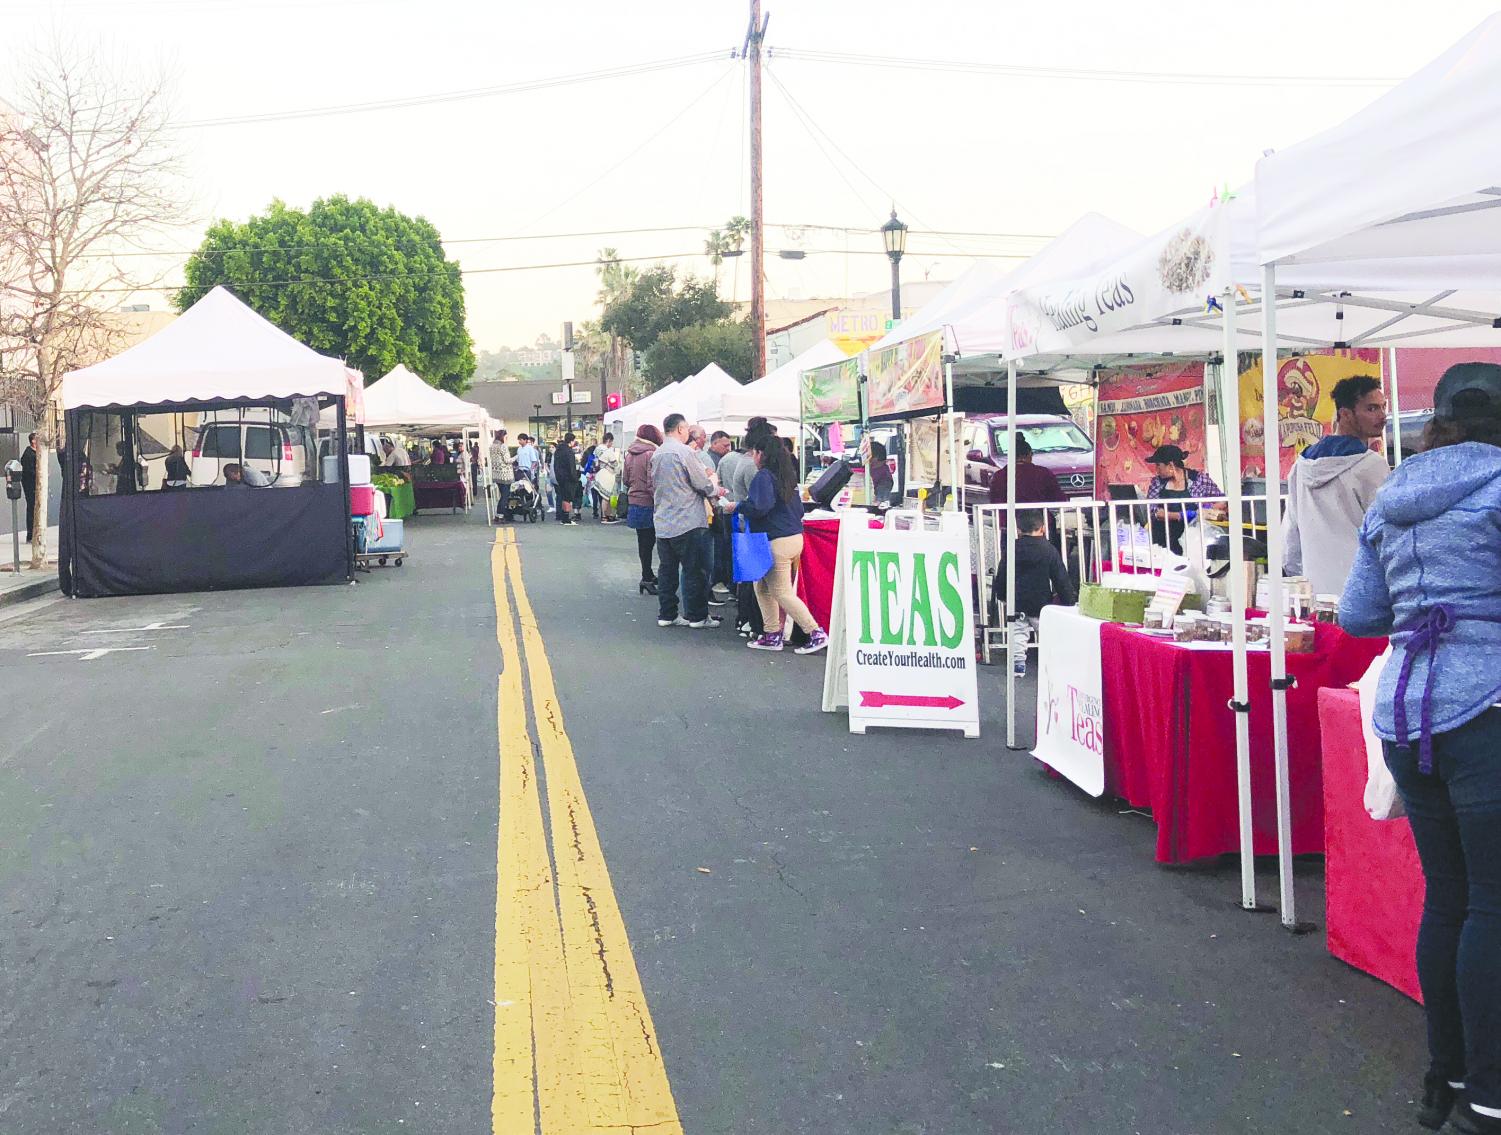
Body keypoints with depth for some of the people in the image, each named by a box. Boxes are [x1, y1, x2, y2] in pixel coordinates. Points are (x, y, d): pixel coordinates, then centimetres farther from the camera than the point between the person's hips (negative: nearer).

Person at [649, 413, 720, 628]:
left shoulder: (657, 454, 11)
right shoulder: (684, 452, -14)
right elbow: (703, 485, -13)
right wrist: (715, 492, 9)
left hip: (663, 522, 7)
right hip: (688, 522, -7)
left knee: (667, 570, 12)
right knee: (694, 570, 1)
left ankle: (667, 614, 15)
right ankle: (697, 616, 5)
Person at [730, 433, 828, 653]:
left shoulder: (763, 476, -12)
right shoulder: (787, 475, 14)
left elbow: (760, 507, -24)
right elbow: (799, 508, 18)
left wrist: (737, 507, -9)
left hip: (778, 541, -9)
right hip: (795, 535, 9)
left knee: (782, 593, -2)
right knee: (763, 586, 17)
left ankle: (816, 634, -3)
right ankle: (772, 635, 18)